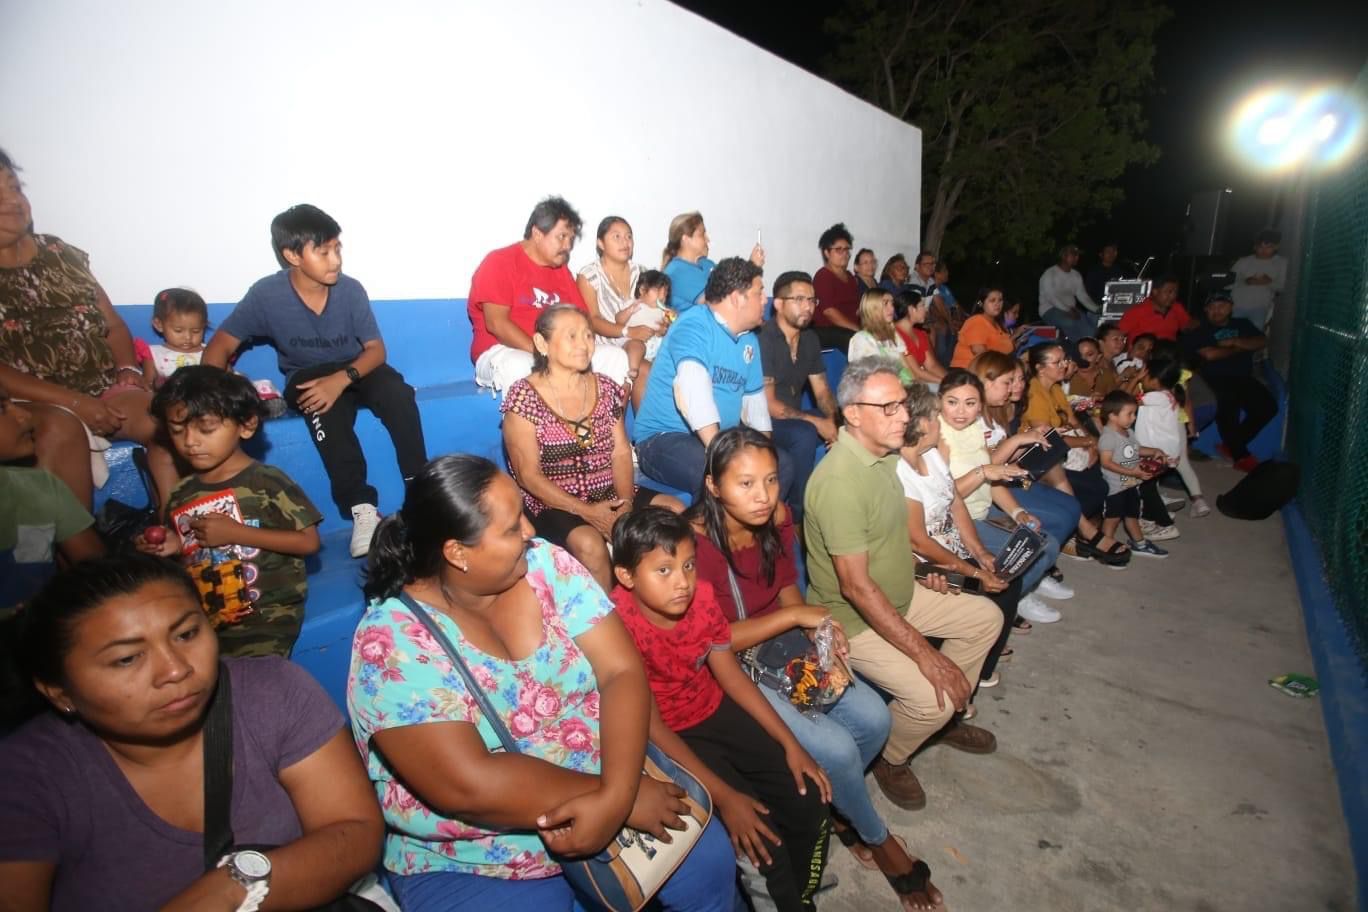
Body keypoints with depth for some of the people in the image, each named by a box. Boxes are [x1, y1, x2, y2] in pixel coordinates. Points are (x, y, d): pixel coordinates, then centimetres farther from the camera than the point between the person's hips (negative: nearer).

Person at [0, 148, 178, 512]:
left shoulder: (59, 252, 15)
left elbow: (112, 323, 15)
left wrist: (129, 372, -5)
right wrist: (74, 402, -19)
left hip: (106, 389, 4)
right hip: (31, 401, -3)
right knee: (61, 428, -36)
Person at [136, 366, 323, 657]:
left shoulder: (267, 482, -9)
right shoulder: (181, 495, 8)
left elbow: (309, 542, -14)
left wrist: (235, 533, -15)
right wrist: (173, 546, 1)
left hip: (266, 618, -5)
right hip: (204, 618, 6)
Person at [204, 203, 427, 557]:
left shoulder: (350, 289, -13)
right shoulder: (266, 294, -14)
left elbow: (376, 349, -11)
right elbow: (219, 348, -8)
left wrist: (341, 379, -30)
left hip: (355, 370, 1)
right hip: (307, 377, -1)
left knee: (397, 391, -32)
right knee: (324, 409, -37)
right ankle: (362, 509, -35)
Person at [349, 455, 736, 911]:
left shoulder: (547, 565, -8)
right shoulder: (392, 639, -20)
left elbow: (623, 672, -12)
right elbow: (469, 786, -27)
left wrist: (615, 794, -26)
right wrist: (618, 793, -24)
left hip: (598, 779, 4)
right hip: (469, 862, -3)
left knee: (708, 862, -9)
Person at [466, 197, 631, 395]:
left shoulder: (561, 270, 15)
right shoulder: (499, 262, -4)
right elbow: (496, 323, -16)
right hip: (502, 352, -6)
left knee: (616, 356, -11)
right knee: (520, 368, -41)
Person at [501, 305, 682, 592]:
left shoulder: (606, 389, 8)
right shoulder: (524, 396, -8)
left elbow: (621, 452, 3)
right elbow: (529, 475, -12)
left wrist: (626, 503, -16)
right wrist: (586, 511, -21)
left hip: (610, 494, 5)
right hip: (554, 503, -5)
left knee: (675, 511, -14)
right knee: (589, 543, -33)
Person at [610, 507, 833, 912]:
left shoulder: (702, 597, -12)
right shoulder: (619, 626, -30)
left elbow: (730, 674, -2)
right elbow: (652, 728, -24)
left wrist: (790, 744, -4)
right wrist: (724, 796, -25)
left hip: (717, 713, 5)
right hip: (670, 738, -5)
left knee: (810, 801, -2)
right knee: (760, 833, -16)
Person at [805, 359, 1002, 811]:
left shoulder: (885, 454, 0)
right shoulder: (839, 480, -31)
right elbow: (856, 587, -31)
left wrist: (919, 570, 5)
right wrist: (925, 654, -27)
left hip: (901, 595, 10)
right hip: (853, 619, -10)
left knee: (986, 617, 13)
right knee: (931, 696, -23)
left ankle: (946, 718, 28)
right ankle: (889, 758, 10)